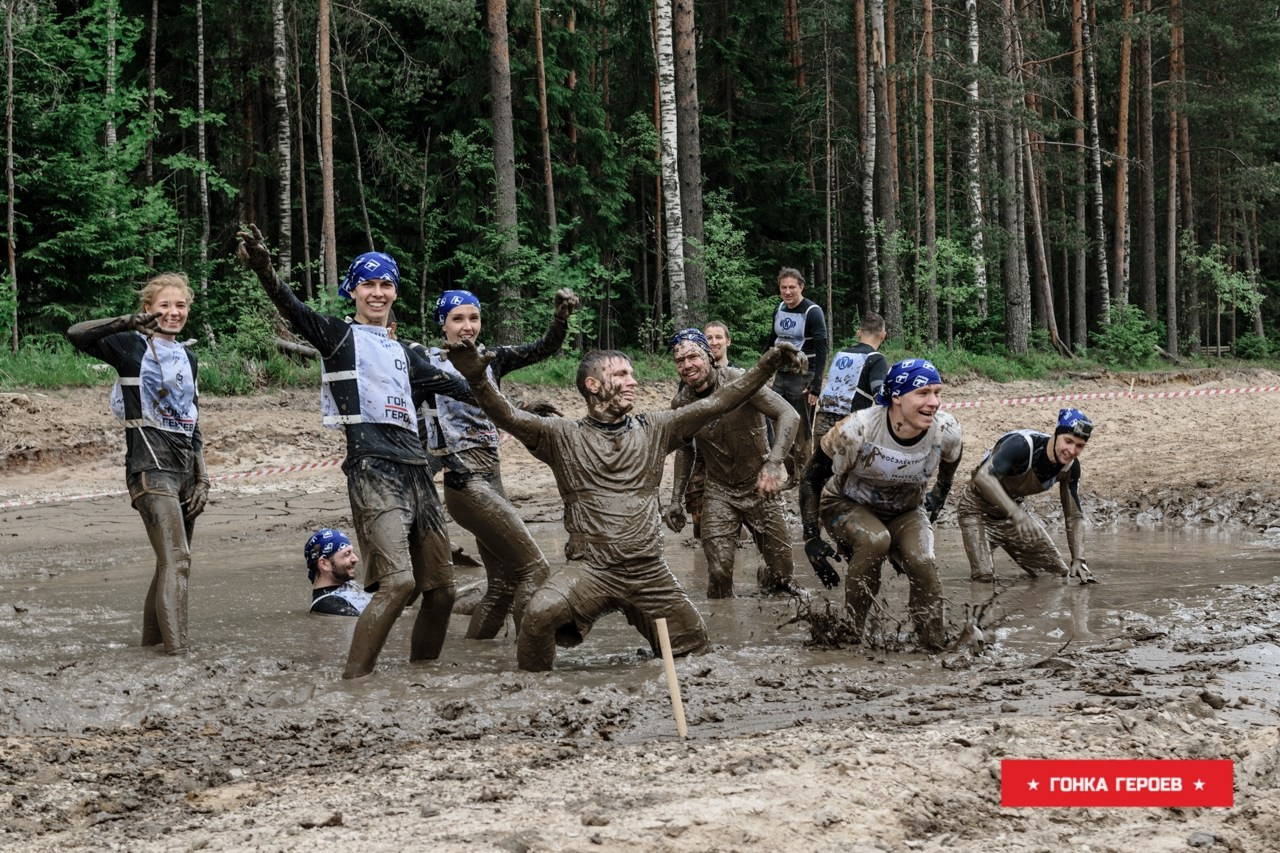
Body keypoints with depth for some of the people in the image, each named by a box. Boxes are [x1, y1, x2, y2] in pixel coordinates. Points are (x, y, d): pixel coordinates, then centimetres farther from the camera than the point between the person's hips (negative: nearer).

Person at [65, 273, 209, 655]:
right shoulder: (132, 345, -2)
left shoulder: (188, 359, 18)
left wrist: (202, 478, 14)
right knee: (176, 559, -16)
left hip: (185, 464, 7)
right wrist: (129, 322, -31)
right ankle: (176, 651, -19)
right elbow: (76, 334, -19)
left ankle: (153, 635, 22)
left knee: (173, 558, 10)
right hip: (151, 463, -7)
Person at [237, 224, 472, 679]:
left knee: (440, 587, 8)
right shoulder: (339, 335, 8)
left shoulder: (402, 353, 26)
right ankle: (353, 680, -18)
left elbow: (448, 385, 37)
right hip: (372, 467, -7)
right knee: (397, 581, -22)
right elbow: (294, 310, -10)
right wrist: (264, 270, -30)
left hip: (416, 467, 7)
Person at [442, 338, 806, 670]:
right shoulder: (564, 436, 1)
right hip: (592, 569, -3)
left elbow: (716, 403, 5)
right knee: (540, 614, -29)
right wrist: (477, 378, -32)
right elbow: (510, 417, -13)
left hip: (650, 571, 4)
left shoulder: (652, 430, 8)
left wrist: (768, 363, -3)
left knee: (692, 645, 12)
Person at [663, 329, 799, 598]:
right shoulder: (681, 403, -5)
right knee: (719, 573, -13)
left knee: (782, 571, 5)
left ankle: (768, 579, 41)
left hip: (759, 487, -2)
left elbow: (790, 415, -24)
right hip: (719, 492, 2)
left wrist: (773, 464, -37)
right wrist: (675, 501, 6)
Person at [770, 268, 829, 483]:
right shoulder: (779, 309, 7)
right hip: (780, 377, 6)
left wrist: (816, 386, -19)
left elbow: (821, 351, -14)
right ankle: (791, 475, 19)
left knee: (802, 431, -1)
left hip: (803, 378, -6)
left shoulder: (813, 312, -12)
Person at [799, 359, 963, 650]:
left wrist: (933, 506, 8)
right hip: (846, 505, -3)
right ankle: (849, 632, -21)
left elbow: (949, 465, 7)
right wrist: (811, 538, -21)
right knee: (875, 540, -34)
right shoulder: (856, 430, -30)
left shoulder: (946, 432, -21)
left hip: (907, 511, 3)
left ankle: (934, 647, -8)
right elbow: (812, 481, -18)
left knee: (923, 563, -25)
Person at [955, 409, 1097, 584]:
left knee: (1060, 574, 3)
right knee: (984, 577, -25)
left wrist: (1078, 561, -13)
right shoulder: (1023, 445, -31)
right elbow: (984, 477, -44)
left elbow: (1074, 516, -1)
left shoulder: (1071, 467, -9)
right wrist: (1015, 514, -52)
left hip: (1012, 508, 7)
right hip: (978, 509, -7)